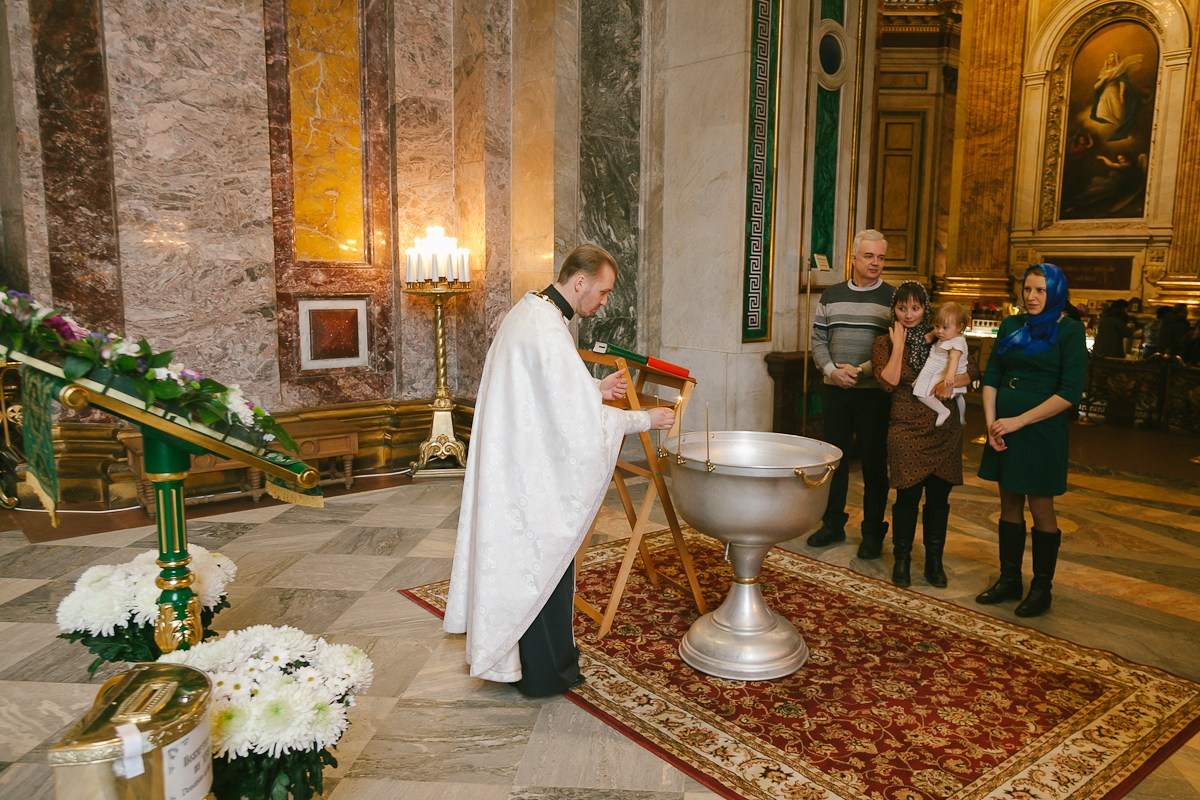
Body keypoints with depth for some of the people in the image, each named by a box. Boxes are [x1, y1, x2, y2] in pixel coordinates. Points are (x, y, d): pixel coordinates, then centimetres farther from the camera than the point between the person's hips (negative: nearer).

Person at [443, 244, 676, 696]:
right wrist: (646, 420, -13)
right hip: (535, 473, -10)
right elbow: (582, 417, -25)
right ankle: (544, 672, 21)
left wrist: (596, 389, 9)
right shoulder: (548, 330, -24)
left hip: (514, 464, 10)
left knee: (520, 560, 19)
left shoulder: (528, 311, 9)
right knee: (544, 561, 4)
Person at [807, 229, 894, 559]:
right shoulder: (831, 295, 9)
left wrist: (861, 371, -15)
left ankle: (873, 531, 14)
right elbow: (818, 340, 9)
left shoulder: (893, 298, -1)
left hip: (874, 392, -3)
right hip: (835, 390, 3)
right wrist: (832, 370, -8)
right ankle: (833, 524, 23)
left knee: (874, 463, 2)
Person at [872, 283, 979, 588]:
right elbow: (889, 381, -13)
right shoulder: (884, 343, 3)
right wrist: (898, 344, -10)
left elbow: (973, 370, 6)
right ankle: (902, 559, 16)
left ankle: (934, 560, 22)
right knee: (908, 496, -1)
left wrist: (950, 382, -12)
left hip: (945, 430, 3)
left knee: (938, 496, 8)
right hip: (907, 429, -2)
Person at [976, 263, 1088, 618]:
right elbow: (991, 377, 8)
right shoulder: (1011, 326, 9)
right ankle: (1009, 580, 24)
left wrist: (1019, 421, -15)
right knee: (1009, 505, 12)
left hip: (1041, 432, -5)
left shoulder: (1069, 330, -6)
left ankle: (1041, 588, 17)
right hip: (1004, 430, 5)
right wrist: (991, 422, -5)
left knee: (1040, 508, 4)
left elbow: (1070, 392, -13)